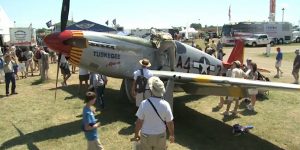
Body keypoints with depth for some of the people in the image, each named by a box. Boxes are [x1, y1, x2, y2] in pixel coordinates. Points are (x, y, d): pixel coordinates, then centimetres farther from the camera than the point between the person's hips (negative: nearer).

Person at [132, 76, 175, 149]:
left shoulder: (144, 104, -22)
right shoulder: (165, 105, -18)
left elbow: (139, 122, -15)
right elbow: (170, 123, -9)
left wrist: (136, 134, 1)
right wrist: (171, 135, 7)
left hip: (146, 136, 0)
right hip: (160, 136, 1)